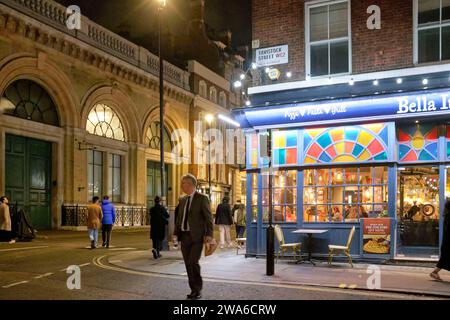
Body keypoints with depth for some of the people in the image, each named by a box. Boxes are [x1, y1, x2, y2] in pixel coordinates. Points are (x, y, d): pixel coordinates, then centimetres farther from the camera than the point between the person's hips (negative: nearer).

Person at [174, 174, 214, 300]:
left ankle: (198, 289, 2)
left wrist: (209, 235, -16)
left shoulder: (202, 198, -5)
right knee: (188, 264, 7)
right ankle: (194, 289, 18)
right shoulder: (183, 200, 14)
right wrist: (176, 233, 9)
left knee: (193, 262, -15)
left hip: (197, 237, -6)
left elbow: (209, 218, -8)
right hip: (184, 237, 6)